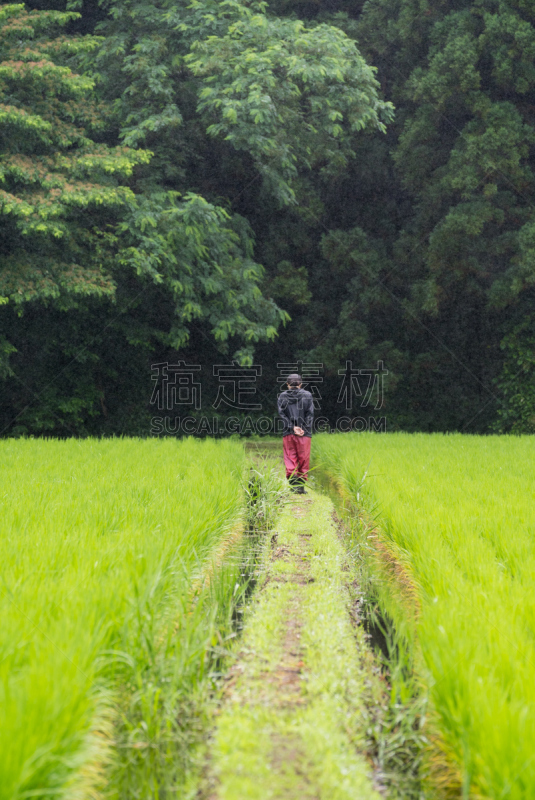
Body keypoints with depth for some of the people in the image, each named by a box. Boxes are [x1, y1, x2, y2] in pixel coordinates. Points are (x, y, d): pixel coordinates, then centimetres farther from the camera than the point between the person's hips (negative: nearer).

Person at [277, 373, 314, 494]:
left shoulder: (282, 396, 6)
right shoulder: (307, 395, 5)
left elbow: (282, 414, -3)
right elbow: (310, 414, -3)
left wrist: (292, 427, -8)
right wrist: (305, 429, -6)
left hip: (288, 433, 0)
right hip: (305, 433, 0)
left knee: (290, 458, 4)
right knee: (304, 459, 6)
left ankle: (293, 481, -14)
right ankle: (301, 486, 5)